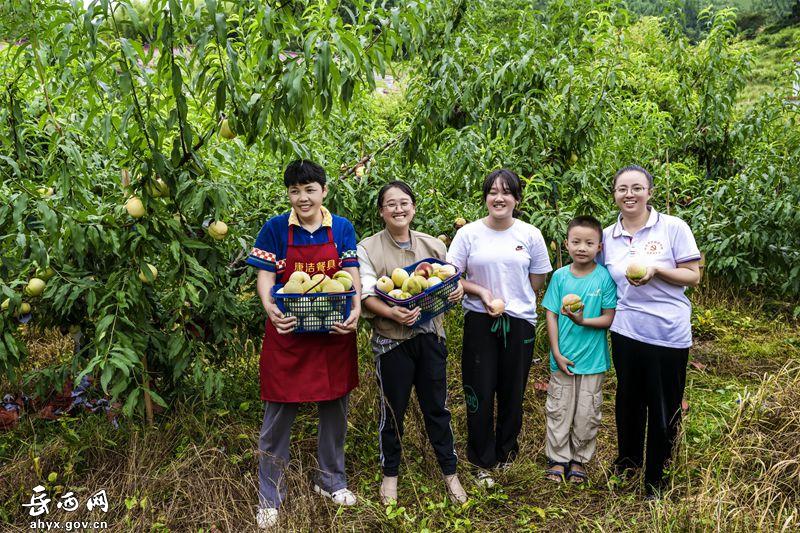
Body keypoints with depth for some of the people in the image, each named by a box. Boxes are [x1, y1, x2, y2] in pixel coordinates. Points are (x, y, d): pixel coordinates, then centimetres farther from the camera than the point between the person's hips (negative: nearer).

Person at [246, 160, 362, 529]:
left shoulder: (342, 229, 3)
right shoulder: (275, 229, -2)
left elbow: (352, 275, -1)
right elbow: (265, 278, -5)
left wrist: (355, 310, -20)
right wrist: (270, 309, -26)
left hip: (334, 333, 2)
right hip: (287, 333, -2)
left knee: (334, 409, 15)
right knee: (278, 415, 5)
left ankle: (331, 480, 37)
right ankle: (270, 495, 24)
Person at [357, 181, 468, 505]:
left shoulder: (433, 245, 7)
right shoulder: (368, 248, -3)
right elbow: (366, 295, -11)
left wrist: (456, 290, -6)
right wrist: (392, 312, -28)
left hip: (430, 335, 3)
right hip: (392, 339, -2)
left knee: (436, 406, 11)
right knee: (393, 409, 10)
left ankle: (450, 472, 28)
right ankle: (390, 473, 31)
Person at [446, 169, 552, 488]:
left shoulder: (530, 234, 1)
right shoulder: (469, 233, -2)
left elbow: (537, 280, 7)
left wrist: (512, 300, -2)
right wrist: (483, 293, -14)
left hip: (519, 322, 1)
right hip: (479, 322, -1)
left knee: (512, 393, 12)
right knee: (479, 393, 3)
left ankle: (506, 450, 35)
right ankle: (483, 461, 21)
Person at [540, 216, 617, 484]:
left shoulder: (605, 277, -9)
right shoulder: (560, 276, -4)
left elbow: (609, 318, -8)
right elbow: (551, 316, -1)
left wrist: (583, 321, -25)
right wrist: (557, 353, -6)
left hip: (593, 360, -1)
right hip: (562, 358, 1)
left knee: (587, 414, 11)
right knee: (558, 411, 10)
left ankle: (579, 459, 30)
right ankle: (558, 459, 27)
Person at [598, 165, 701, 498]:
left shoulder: (674, 227, -7)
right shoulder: (608, 236, 4)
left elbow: (693, 277, -6)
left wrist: (656, 270, -22)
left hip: (668, 335, -3)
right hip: (626, 332, 3)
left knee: (663, 408, 8)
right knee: (628, 401, 17)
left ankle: (656, 479, 27)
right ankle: (628, 461, 40)